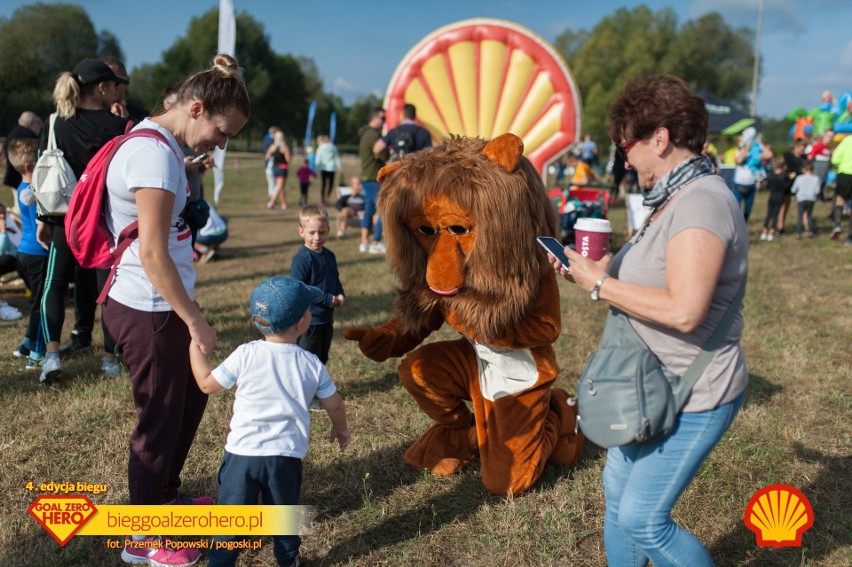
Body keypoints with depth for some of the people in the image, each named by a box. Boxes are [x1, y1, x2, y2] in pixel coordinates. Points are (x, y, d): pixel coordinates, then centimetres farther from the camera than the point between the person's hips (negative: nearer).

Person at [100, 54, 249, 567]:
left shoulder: (159, 146, 10)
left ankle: (166, 494, 44)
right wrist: (196, 321, -19)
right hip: (148, 310, -10)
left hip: (161, 304, 10)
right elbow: (152, 254, -25)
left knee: (192, 396, 23)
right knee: (161, 418, 5)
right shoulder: (155, 153, -21)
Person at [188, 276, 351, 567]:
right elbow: (334, 404, 6)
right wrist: (341, 429, 27)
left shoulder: (245, 355, -9)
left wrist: (195, 348, 13)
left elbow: (207, 384, 1)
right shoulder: (311, 364, -4)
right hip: (287, 455, 1)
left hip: (242, 451, -1)